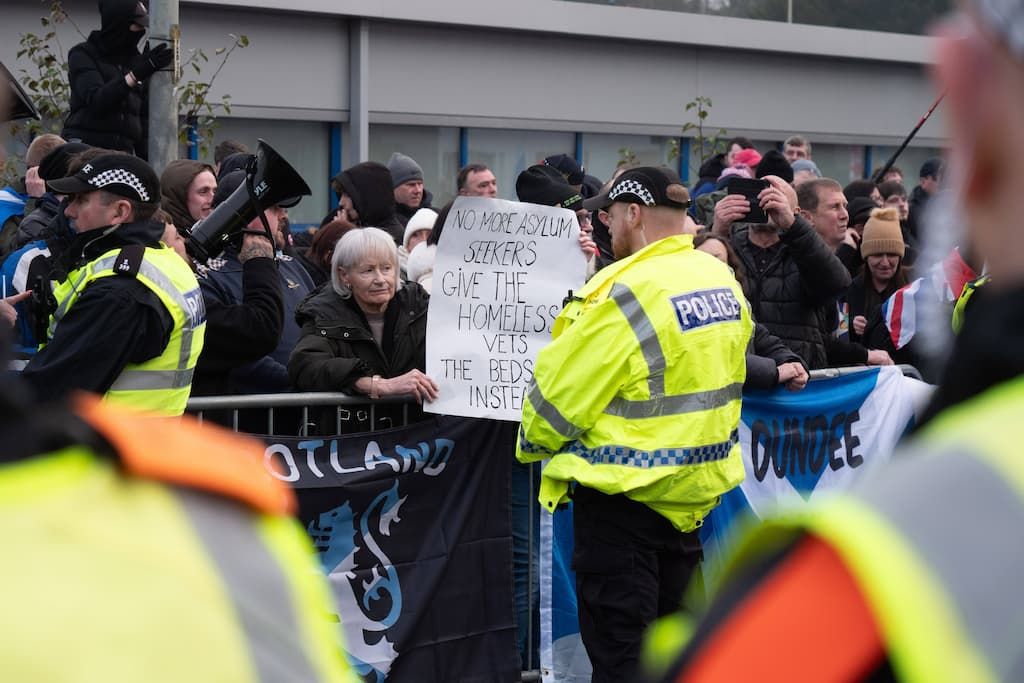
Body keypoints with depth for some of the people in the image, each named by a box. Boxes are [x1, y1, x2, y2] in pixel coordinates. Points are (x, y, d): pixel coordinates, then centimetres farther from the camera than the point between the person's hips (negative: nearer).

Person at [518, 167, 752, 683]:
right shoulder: (724, 283, 3)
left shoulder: (628, 293, -21)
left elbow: (561, 395, -16)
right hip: (695, 489, 8)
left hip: (625, 495, -8)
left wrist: (530, 445, 3)